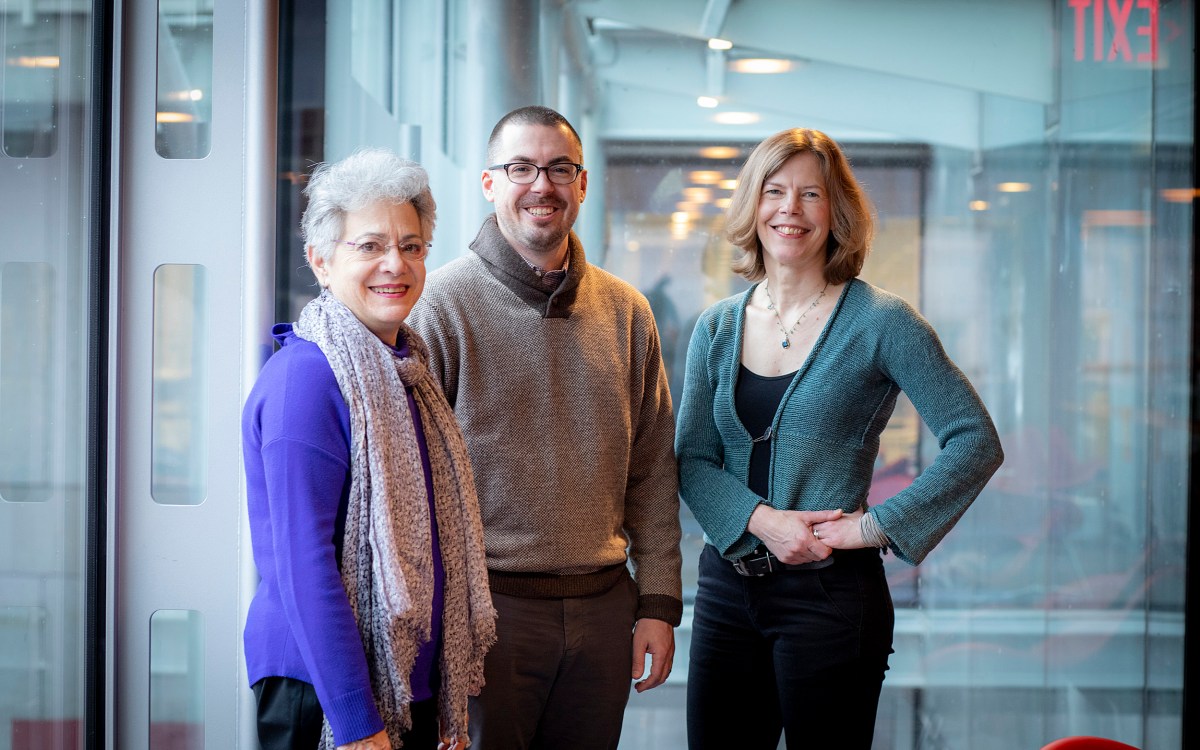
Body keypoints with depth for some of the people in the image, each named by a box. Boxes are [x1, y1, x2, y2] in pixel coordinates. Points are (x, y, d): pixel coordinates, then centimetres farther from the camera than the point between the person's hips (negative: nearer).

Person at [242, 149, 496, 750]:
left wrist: (451, 702, 16)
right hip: (321, 695, -8)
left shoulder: (404, 372, 11)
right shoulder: (305, 377, -16)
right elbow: (303, 565, -20)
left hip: (413, 687, 8)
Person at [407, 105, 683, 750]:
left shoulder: (626, 312, 10)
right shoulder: (441, 305, -5)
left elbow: (652, 472, 12)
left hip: (603, 608, 4)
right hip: (487, 603, -4)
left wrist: (658, 605, 7)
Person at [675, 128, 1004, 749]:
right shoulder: (716, 329, 7)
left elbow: (977, 443, -8)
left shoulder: (878, 321, -6)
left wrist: (875, 527, -14)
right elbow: (691, 458, 5)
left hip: (830, 591, -4)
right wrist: (760, 519, -14)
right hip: (727, 587, 4)